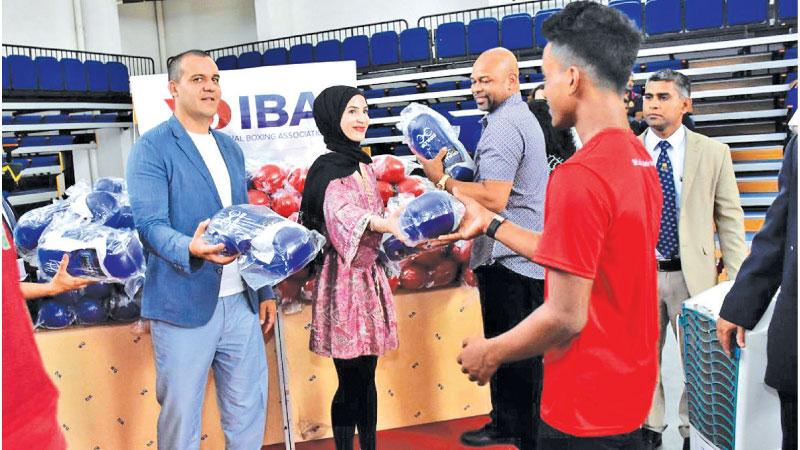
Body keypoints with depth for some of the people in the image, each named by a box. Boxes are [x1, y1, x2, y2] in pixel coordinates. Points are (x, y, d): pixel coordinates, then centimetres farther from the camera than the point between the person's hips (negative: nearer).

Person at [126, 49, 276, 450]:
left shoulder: (231, 148, 14)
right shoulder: (152, 148, -6)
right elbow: (149, 224, -15)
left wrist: (264, 290, 16)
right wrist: (190, 249, -36)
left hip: (240, 302, 6)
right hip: (184, 306, -5)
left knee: (248, 413, 13)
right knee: (180, 418, 6)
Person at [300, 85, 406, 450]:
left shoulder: (363, 164, 12)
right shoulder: (327, 168, -13)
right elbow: (340, 214, -33)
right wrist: (386, 223, -49)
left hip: (369, 276, 7)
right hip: (343, 279, -7)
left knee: (367, 375, 14)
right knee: (351, 381, 0)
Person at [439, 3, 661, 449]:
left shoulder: (579, 175, -25)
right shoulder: (642, 160, 3)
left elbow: (565, 316, -24)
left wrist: (490, 352, -8)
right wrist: (490, 223, 14)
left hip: (586, 407, -8)